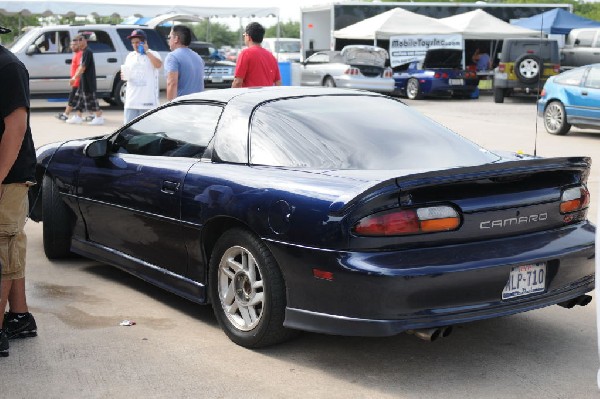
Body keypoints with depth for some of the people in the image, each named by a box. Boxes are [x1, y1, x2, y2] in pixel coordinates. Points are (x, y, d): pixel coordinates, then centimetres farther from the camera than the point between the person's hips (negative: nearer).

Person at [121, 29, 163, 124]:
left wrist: (147, 51, -11)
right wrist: (124, 76, -1)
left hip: (147, 99, -5)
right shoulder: (130, 56, 16)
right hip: (131, 100, 5)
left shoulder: (153, 54, 2)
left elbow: (158, 65, -20)